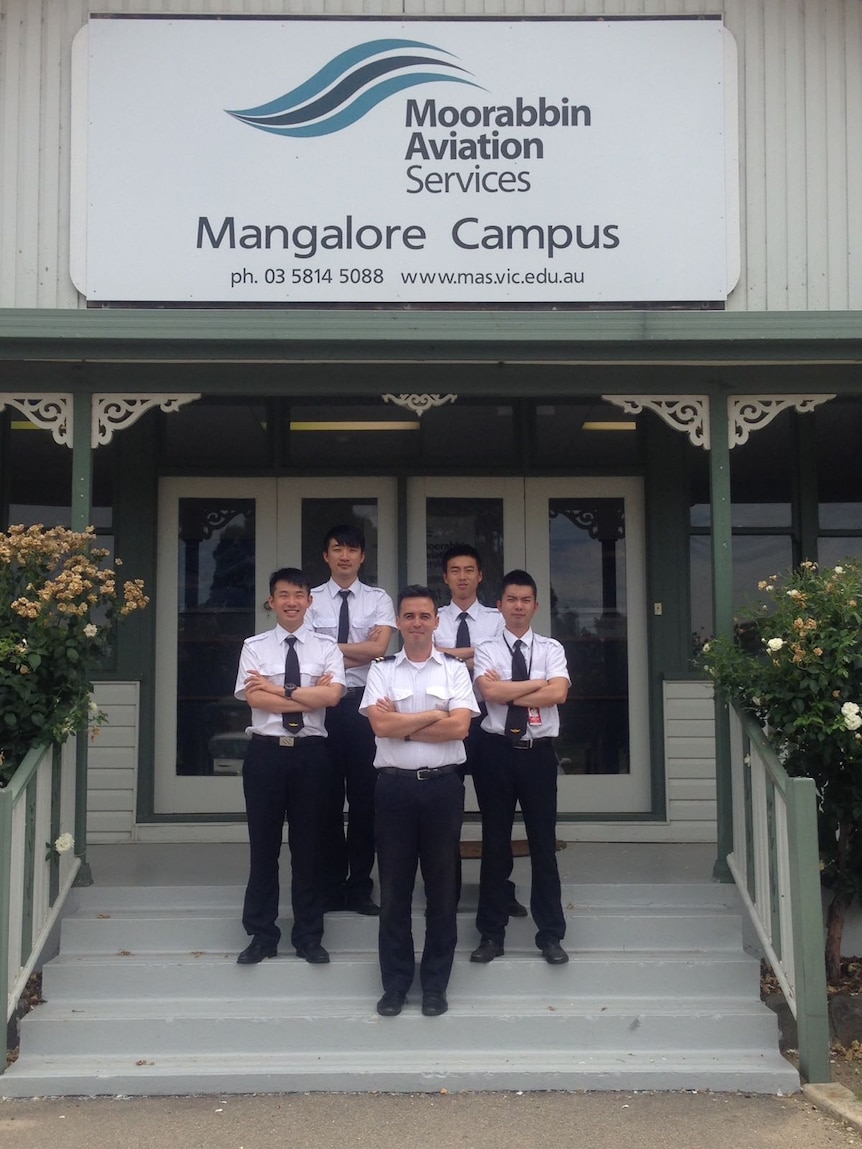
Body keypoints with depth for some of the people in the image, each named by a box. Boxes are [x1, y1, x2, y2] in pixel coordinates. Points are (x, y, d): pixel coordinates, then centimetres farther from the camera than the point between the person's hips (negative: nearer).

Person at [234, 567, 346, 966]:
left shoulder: (326, 647, 4)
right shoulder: (254, 646, 4)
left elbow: (332, 695, -12)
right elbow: (255, 699, -9)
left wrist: (278, 688, -12)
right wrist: (309, 696, -12)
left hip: (310, 753, 0)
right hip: (266, 752, 0)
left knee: (308, 846, 8)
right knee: (263, 845, 8)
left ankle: (309, 936, 20)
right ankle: (261, 934, 20)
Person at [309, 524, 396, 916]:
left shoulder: (379, 600, 5)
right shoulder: (311, 600, 5)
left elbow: (378, 648, -9)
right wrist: (358, 650, -11)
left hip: (363, 703, 0)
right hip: (323, 704, 0)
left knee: (365, 795, 6)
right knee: (327, 795, 7)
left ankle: (360, 887, 17)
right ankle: (330, 886, 18)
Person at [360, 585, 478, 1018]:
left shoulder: (454, 670, 6)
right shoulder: (381, 670, 6)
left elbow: (460, 727, -8)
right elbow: (381, 726, -9)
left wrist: (402, 723, -9)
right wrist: (435, 715, -8)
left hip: (442, 785, 0)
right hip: (395, 785, 0)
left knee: (442, 885, 6)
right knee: (394, 886, 6)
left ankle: (435, 984, 18)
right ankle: (395, 982, 18)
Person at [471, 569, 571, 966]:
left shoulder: (551, 649, 5)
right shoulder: (487, 649, 3)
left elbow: (558, 693, -12)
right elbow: (489, 691, -15)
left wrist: (508, 692, -11)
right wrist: (537, 683, -10)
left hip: (538, 751, 0)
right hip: (497, 751, 0)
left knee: (544, 843, 6)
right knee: (495, 843, 8)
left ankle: (551, 934, 17)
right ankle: (491, 933, 18)